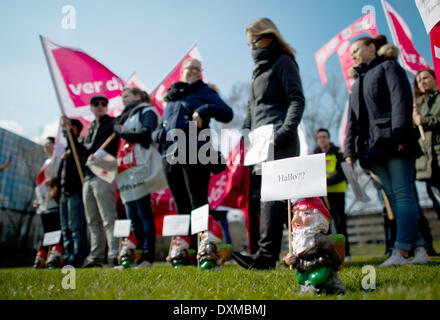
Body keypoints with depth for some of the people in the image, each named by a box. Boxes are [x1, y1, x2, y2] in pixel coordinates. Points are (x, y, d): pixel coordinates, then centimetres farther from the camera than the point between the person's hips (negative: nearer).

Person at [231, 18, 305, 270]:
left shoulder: (283, 62, 4)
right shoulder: (259, 69, 29)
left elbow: (297, 100, -8)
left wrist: (285, 131, -20)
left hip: (279, 142, -9)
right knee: (258, 193, 2)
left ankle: (266, 254, -22)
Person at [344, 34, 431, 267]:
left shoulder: (388, 66, 8)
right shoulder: (358, 83, 29)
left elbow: (401, 99, -7)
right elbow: (352, 120, 24)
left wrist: (399, 135, -19)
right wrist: (350, 151, 12)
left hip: (393, 144, -7)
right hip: (372, 149, 7)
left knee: (402, 194, -11)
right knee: (393, 198, 0)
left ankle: (400, 252, -19)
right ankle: (419, 249, 1)